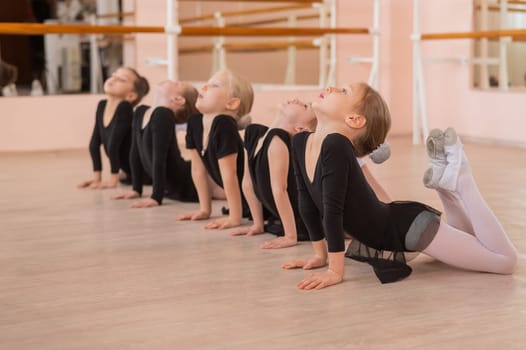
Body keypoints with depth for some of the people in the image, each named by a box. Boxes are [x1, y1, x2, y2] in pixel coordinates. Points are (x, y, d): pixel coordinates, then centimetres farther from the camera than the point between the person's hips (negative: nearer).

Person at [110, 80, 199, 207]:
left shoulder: (163, 114, -23)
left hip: (187, 187, -9)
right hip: (171, 189, 9)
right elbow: (135, 152, 9)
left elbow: (159, 158, -27)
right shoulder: (141, 112, 2)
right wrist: (136, 189, 10)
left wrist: (156, 197, -28)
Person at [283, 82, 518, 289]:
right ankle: (445, 178, 24)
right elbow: (308, 203, 5)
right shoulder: (300, 143, -5)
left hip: (409, 227, -8)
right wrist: (321, 255, 6)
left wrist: (335, 271, -28)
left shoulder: (335, 145, -30)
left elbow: (332, 210, -30)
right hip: (391, 234, 8)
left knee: (506, 260, -1)